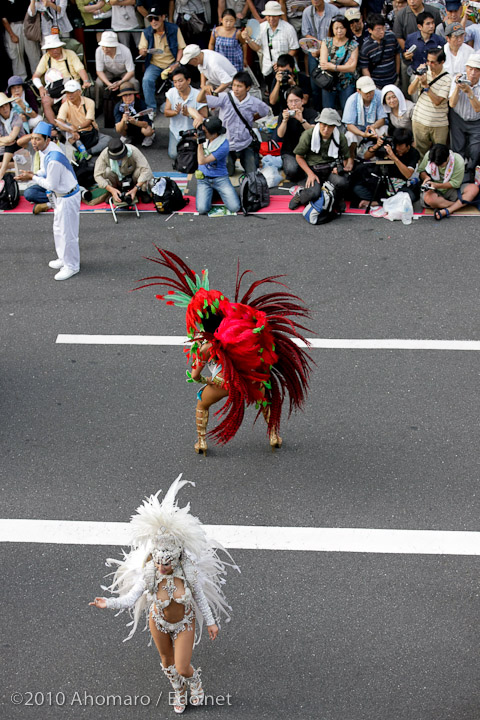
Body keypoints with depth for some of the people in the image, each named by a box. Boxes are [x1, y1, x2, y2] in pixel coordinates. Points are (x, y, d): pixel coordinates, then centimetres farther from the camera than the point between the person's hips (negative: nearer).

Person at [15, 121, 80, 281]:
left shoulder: (54, 159, -34)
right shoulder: (46, 148, -4)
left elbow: (51, 185, -25)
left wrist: (32, 177, -17)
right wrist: (33, 174, -7)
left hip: (67, 198, -10)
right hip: (58, 195, 10)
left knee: (67, 232, 3)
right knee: (58, 229, 24)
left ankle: (71, 266, 20)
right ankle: (64, 258, 42)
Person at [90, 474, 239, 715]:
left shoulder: (188, 571, -30)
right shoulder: (149, 574, -31)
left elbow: (199, 596, -13)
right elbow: (129, 599, -36)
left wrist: (210, 622, -4)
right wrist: (108, 604, -55)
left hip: (184, 623, -1)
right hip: (159, 622, 1)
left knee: (183, 669, 2)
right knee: (167, 661, 24)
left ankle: (195, 682, 42)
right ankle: (179, 693, 56)